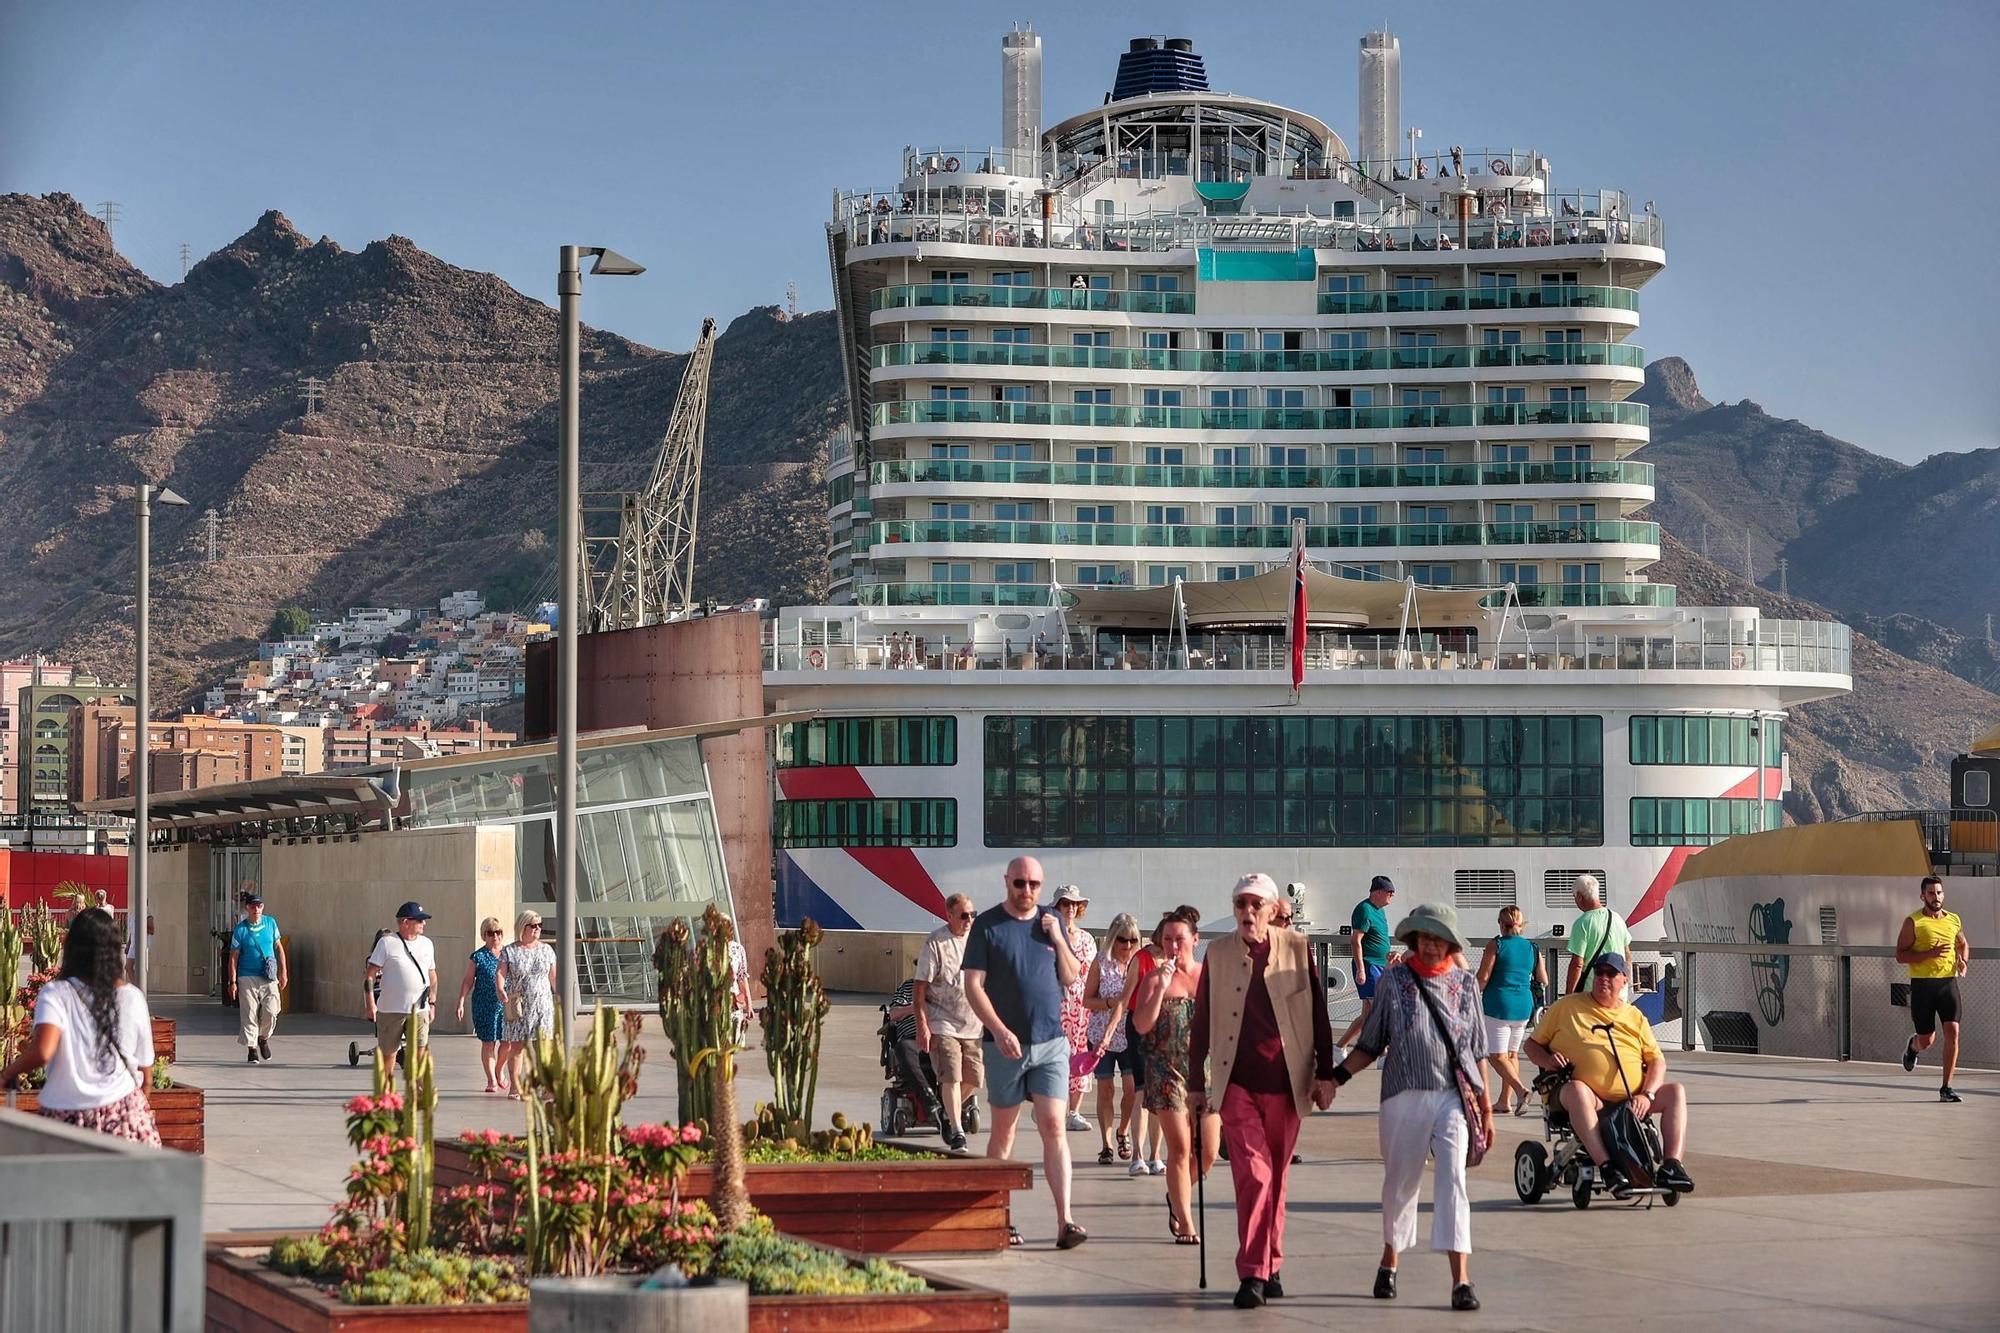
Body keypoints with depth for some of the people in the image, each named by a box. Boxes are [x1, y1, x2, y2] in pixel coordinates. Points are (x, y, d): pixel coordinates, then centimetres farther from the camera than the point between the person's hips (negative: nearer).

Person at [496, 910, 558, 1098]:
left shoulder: (546, 950, 9)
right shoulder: (509, 951, 1)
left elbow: (554, 977, 13)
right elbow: (501, 973, -8)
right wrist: (501, 989, -26)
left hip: (542, 1004, 2)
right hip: (517, 1007, -1)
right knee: (516, 1046, 2)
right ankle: (515, 1086, 10)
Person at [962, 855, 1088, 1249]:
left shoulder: (1052, 922, 10)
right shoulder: (987, 925, -1)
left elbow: (1071, 978, 13)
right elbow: (973, 985, -6)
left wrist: (1058, 939, -4)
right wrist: (1000, 1031, -16)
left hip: (1051, 1043, 2)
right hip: (1005, 1044, -2)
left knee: (1053, 1127, -7)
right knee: (1003, 1131, 6)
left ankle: (1065, 1222, -13)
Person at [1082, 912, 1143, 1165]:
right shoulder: (1101, 963, -3)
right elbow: (1087, 1000, 0)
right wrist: (1109, 1003, -17)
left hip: (1131, 1036, 1)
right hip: (1102, 1036, -1)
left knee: (1132, 1089, -4)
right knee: (1106, 1090, 1)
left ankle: (1123, 1133, 23)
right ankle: (1106, 1145, 9)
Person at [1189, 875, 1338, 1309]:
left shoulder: (1297, 949, 2)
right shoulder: (1218, 954, 4)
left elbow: (1318, 1014, 5)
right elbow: (1202, 1022, 9)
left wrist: (1325, 1073, 1)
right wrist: (1196, 1083, 10)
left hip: (1286, 1082, 1)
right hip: (1237, 1082, -1)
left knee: (1276, 1178, 9)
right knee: (1253, 1174, -12)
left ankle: (1271, 1266, 22)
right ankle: (1252, 1273, -11)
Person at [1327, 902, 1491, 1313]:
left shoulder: (1466, 984, 10)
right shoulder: (1394, 980, 5)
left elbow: (1476, 1051, 15)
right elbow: (1370, 1044, 7)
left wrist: (1485, 1106, 13)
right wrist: (1338, 1075, -8)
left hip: (1454, 1097, 0)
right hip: (1404, 1097, 0)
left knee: (1453, 1181, -13)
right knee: (1400, 1183, 10)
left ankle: (1461, 1280, -18)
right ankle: (1389, 1263, 33)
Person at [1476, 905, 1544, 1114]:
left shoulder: (1496, 945, -7)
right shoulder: (1532, 947, 7)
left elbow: (1483, 977, -11)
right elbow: (1544, 982, 13)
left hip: (1499, 1004, -5)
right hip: (1523, 1005, 6)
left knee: (1497, 1056, -5)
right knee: (1512, 1053, 17)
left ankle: (1520, 1089, -26)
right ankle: (1503, 1101, 19)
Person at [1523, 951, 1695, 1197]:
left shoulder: (1634, 1017, 20)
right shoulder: (1567, 1007, 15)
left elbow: (1656, 1060, 12)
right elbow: (1531, 1045, 16)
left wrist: (1647, 1095, -8)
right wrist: (1546, 1061, -8)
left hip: (1632, 1102, 3)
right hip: (1590, 1100, -3)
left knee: (1676, 1091, -19)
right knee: (1576, 1090, -38)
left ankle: (1671, 1165, -28)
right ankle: (1606, 1167, -46)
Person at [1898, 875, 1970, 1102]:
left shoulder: (1953, 920, 9)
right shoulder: (1913, 922, -5)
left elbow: (1964, 944, 28)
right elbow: (1900, 955, -9)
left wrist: (1963, 961, 7)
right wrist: (1930, 953, -21)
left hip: (1948, 983, 3)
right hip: (1922, 984, -3)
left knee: (1952, 1032, -11)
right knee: (1926, 1041, 5)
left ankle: (1946, 1088, -4)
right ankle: (1913, 1047, 45)